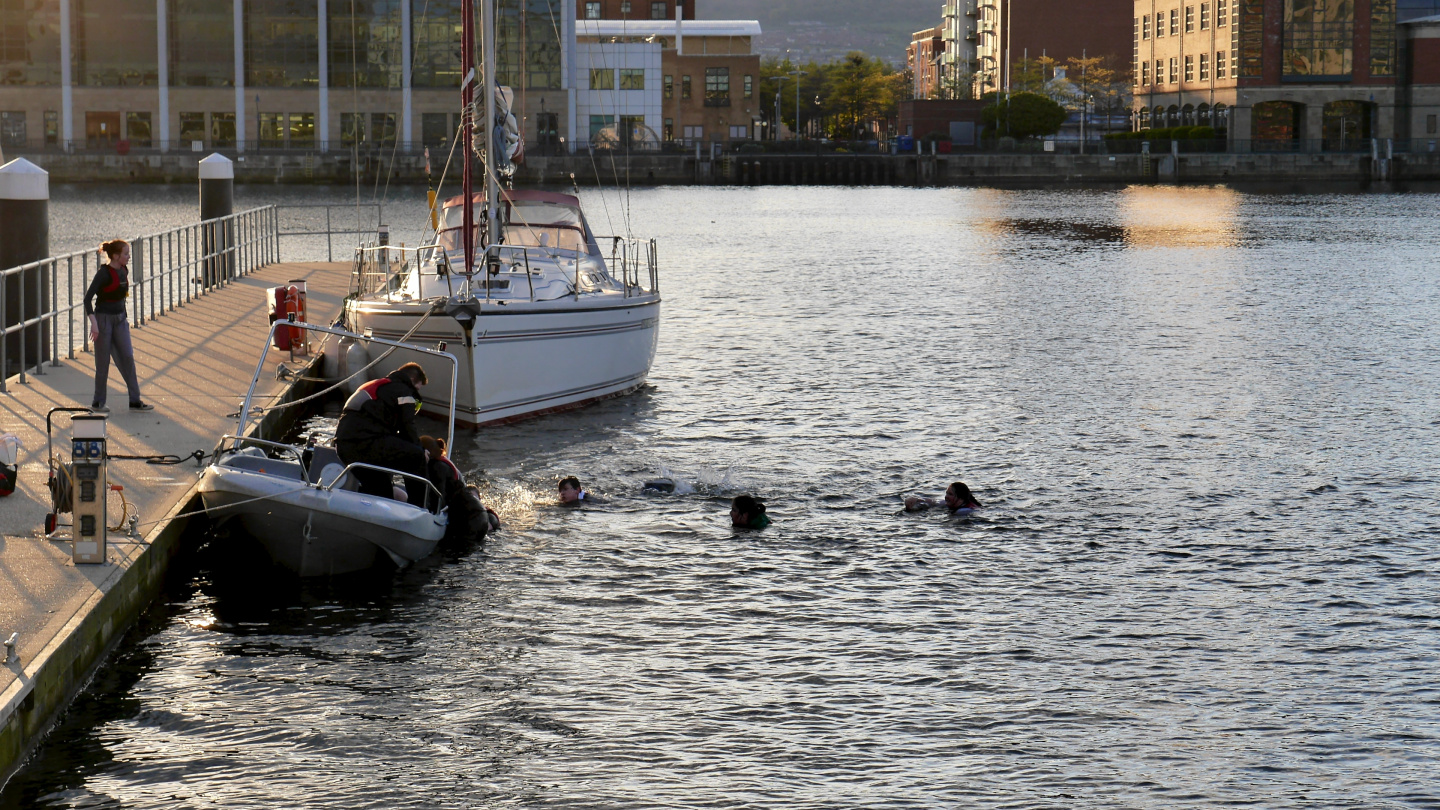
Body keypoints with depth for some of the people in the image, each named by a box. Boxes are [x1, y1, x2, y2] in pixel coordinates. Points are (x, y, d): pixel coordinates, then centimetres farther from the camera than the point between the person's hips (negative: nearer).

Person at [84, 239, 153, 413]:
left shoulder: (124, 271, 5)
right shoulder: (104, 273, -16)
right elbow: (88, 298, -20)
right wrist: (93, 323, -26)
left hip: (120, 320, 7)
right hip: (103, 320, -7)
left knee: (127, 358, 3)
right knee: (103, 362, 0)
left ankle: (135, 401, 7)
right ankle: (97, 403, 12)